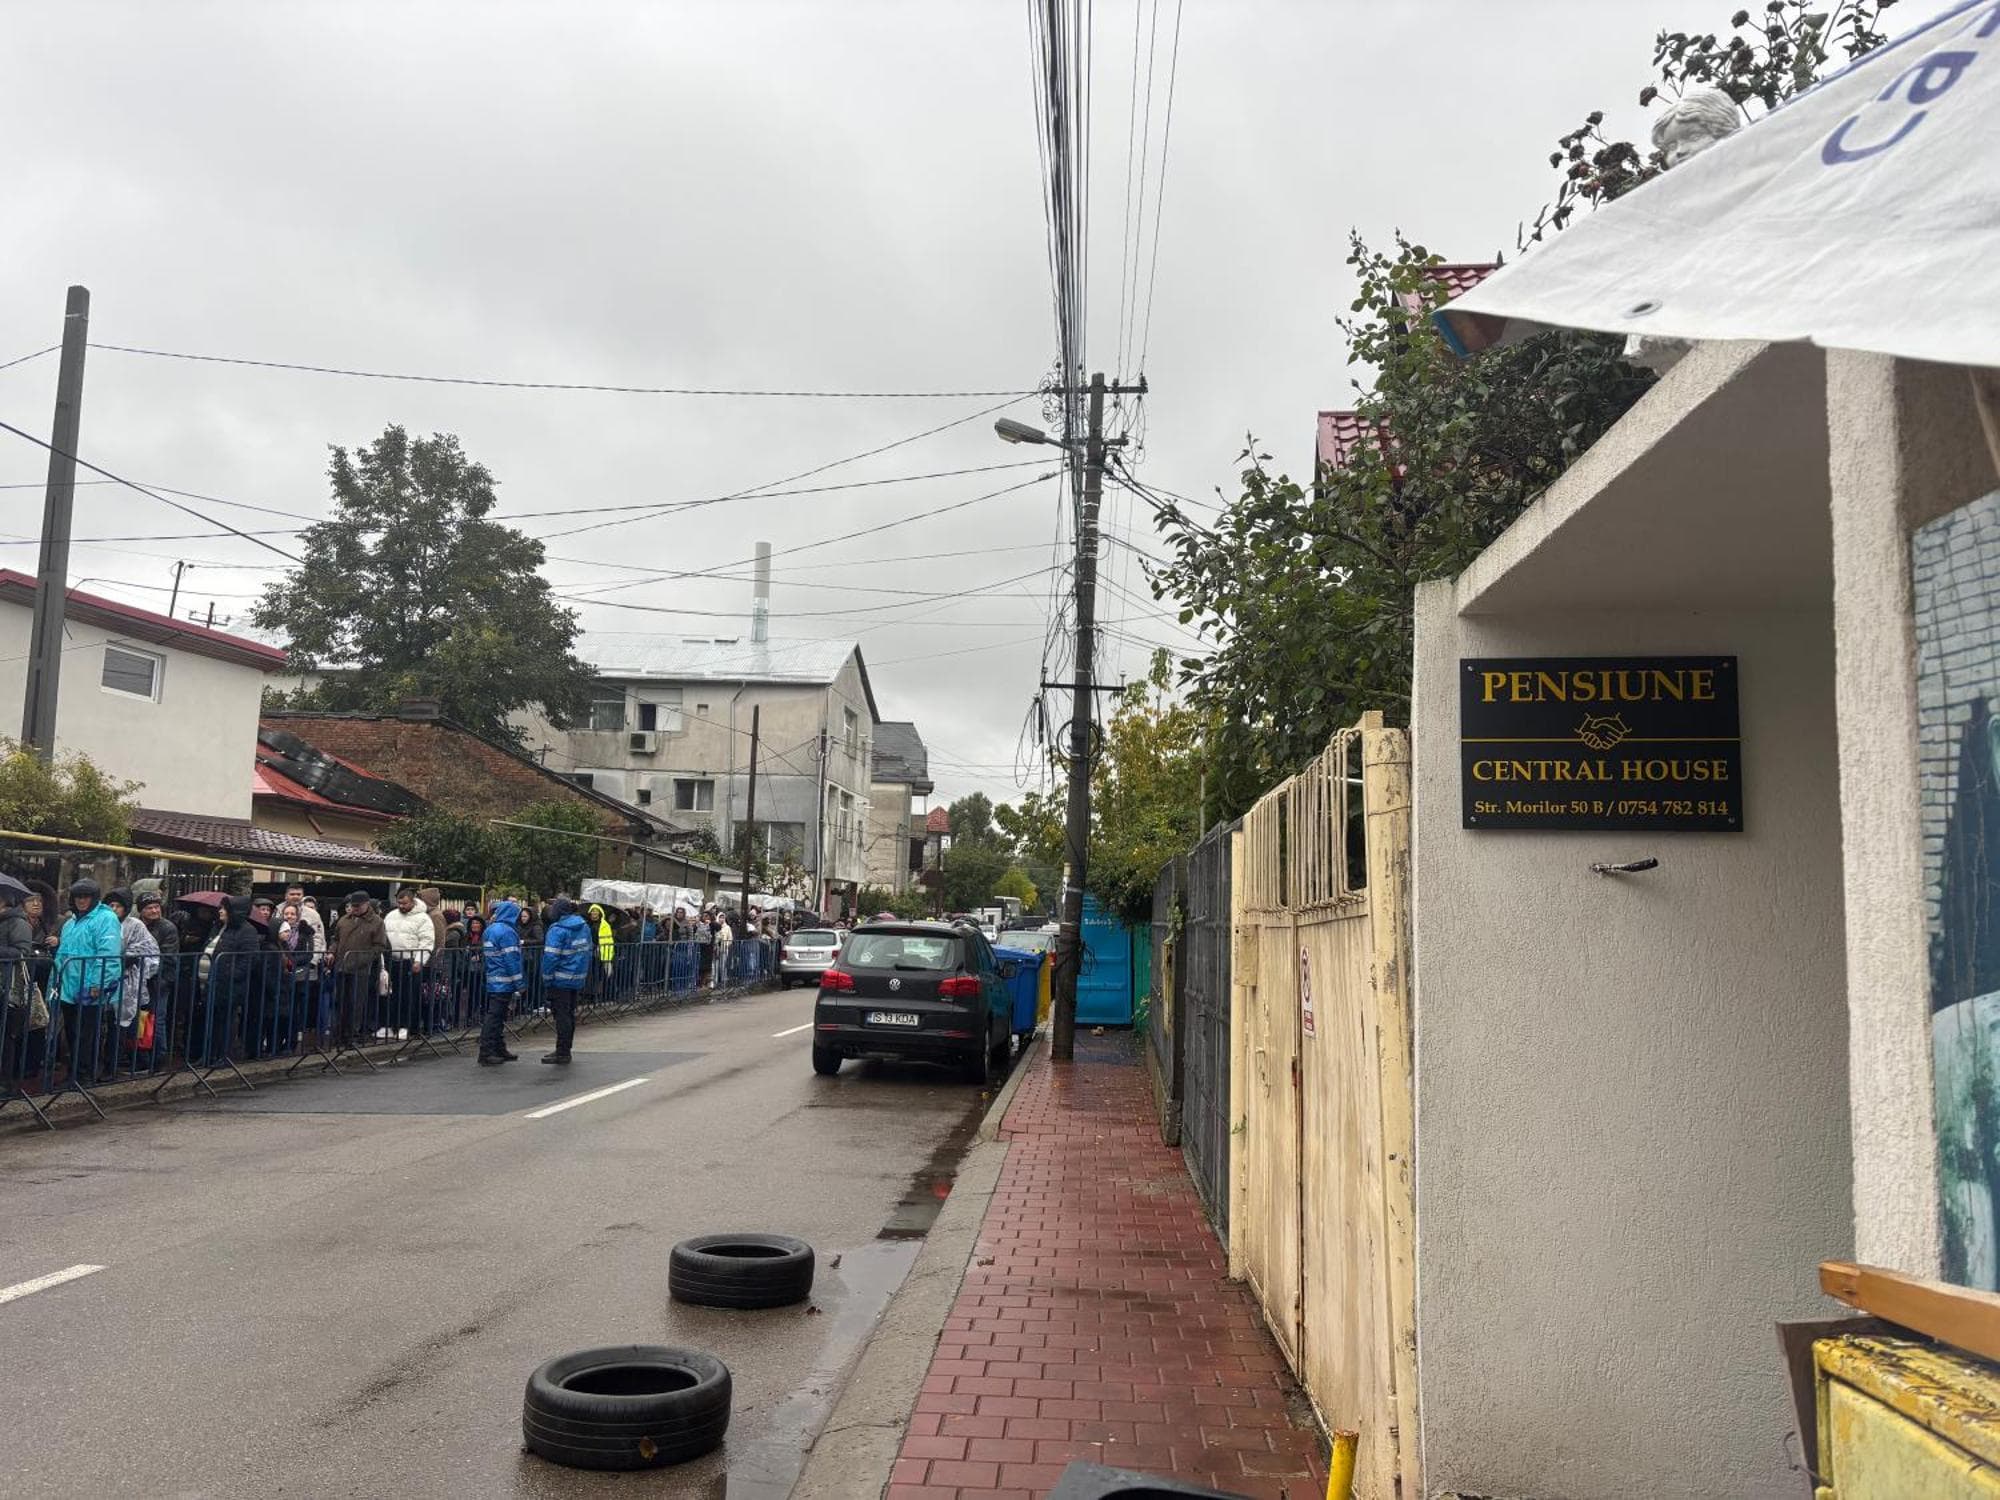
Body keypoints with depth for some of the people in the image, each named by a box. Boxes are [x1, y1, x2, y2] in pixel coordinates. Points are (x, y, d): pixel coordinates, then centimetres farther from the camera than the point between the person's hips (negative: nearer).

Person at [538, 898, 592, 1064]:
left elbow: (550, 956, -20)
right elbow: (587, 951, 11)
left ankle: (562, 1053, 2)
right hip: (578, 979, 7)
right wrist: (585, 977, 15)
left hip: (561, 980, -7)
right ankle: (565, 1050, 24)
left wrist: (546, 979, -10)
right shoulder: (584, 927, 7)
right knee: (570, 1014, 15)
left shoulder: (558, 930, -16)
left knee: (562, 1015, -1)